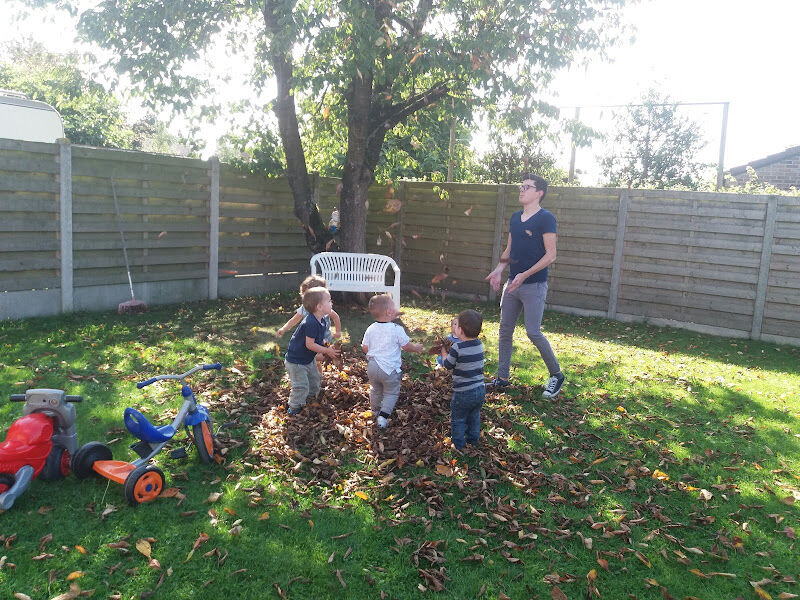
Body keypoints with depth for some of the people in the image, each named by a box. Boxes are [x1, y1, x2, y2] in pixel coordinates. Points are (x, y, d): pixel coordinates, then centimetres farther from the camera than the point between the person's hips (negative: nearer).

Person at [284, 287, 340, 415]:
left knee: (315, 378, 23)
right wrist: (327, 351, -23)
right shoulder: (311, 323, -32)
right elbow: (309, 344, -30)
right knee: (301, 386, -5)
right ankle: (294, 407, 12)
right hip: (296, 361, -10)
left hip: (308, 359, 10)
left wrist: (327, 346, 0)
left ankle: (311, 397, 45)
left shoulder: (320, 321, 0)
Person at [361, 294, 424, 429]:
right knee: (391, 393, 13)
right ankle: (383, 415, 1)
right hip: (389, 369, -5)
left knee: (375, 390, 27)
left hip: (372, 366, 5)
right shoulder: (397, 329, -16)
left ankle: (376, 410, 46)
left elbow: (365, 348, 4)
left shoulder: (370, 329, -2)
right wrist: (417, 348, 13)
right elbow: (407, 346, -8)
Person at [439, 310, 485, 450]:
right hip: (480, 390, 6)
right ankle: (473, 440, 40)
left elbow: (447, 365, -7)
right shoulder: (479, 345, -3)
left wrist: (443, 351, 9)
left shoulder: (457, 348, -22)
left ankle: (458, 445, 26)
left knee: (458, 420, 14)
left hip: (463, 393, -6)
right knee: (474, 417, 26)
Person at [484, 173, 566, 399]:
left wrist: (525, 274, -22)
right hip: (512, 284, 7)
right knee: (505, 330, 9)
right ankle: (502, 378, 20)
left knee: (533, 333, -8)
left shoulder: (545, 218, -11)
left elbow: (551, 255, -15)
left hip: (534, 286, -7)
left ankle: (556, 375, 13)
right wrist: (499, 270, 1)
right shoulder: (515, 217, 12)